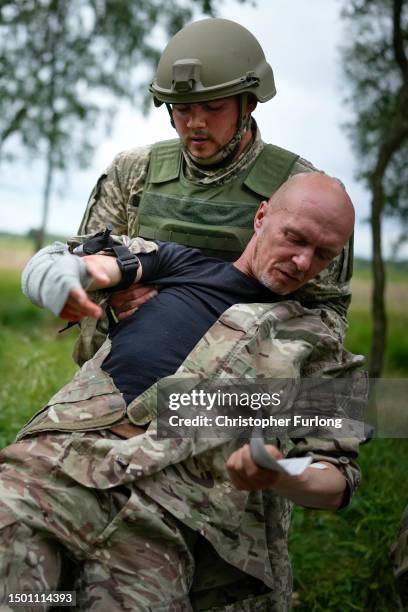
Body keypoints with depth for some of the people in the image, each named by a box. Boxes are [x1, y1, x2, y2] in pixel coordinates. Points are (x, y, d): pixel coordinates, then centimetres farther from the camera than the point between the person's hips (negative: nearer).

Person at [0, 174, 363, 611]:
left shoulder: (313, 344, 18)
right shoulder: (179, 261, 22)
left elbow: (336, 483, 13)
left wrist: (280, 477, -12)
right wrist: (63, 268, -6)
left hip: (166, 512, 0)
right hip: (61, 455, 1)